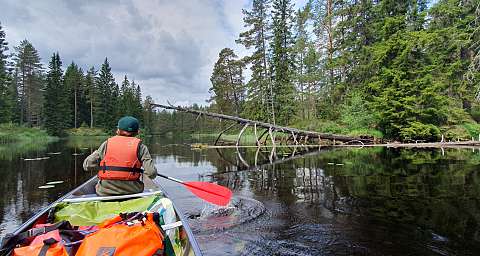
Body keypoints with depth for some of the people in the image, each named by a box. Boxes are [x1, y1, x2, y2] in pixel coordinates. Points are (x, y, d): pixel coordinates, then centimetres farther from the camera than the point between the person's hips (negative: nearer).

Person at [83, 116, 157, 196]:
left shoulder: (107, 143, 3)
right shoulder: (140, 146, -2)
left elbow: (87, 165, 3)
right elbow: (152, 173, -10)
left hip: (105, 192, 1)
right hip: (131, 191, -1)